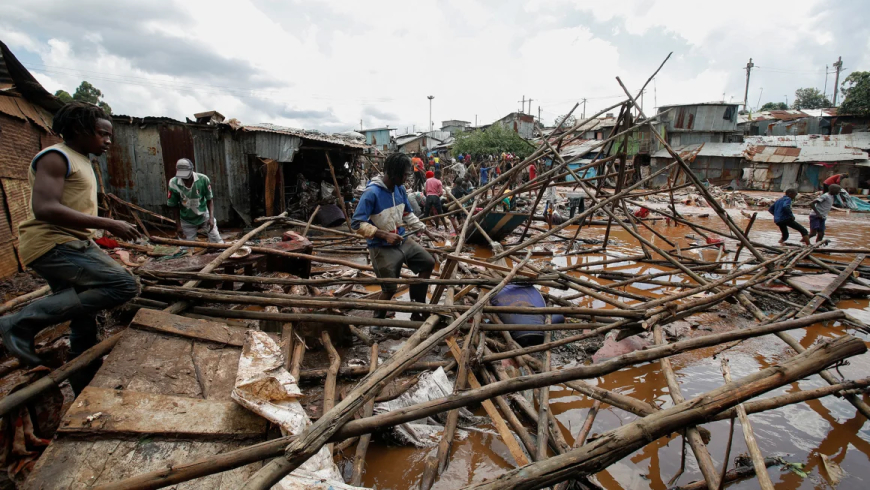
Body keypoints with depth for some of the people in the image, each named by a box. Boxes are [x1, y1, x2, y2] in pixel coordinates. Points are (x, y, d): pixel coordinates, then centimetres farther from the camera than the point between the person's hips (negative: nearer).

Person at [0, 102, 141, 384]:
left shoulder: (81, 161, 20)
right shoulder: (56, 157, -10)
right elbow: (44, 208, -24)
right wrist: (107, 224, -26)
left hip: (72, 245, 10)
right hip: (52, 245, -10)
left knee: (85, 328, 11)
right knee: (125, 286, -25)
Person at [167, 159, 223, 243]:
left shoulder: (203, 179, -22)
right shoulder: (174, 183, -21)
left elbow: (210, 199, -8)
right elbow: (174, 206, -7)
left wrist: (211, 217, -18)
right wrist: (178, 225, -7)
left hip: (204, 215, 0)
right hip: (187, 220, 0)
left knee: (217, 242, -3)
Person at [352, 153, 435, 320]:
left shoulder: (400, 189, 0)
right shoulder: (371, 193, -23)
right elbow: (357, 223, -25)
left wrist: (423, 228, 5)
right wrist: (385, 235, -28)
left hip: (403, 241, 8)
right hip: (382, 248, -8)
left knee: (428, 263, 10)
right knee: (390, 289, 1)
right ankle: (378, 320, 28)